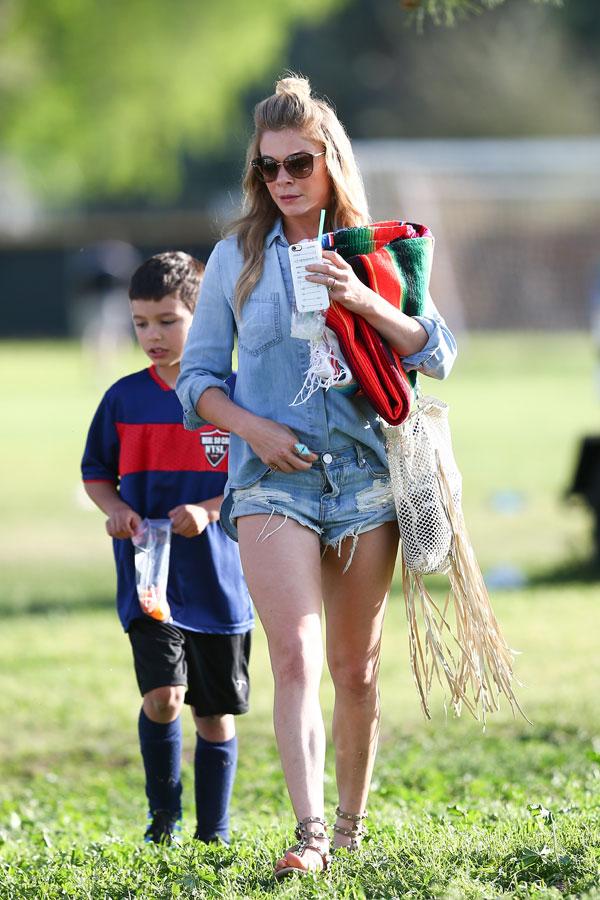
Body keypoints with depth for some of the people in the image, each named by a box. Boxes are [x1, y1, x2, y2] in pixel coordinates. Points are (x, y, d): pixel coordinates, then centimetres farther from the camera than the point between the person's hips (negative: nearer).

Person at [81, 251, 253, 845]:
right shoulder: (125, 398, 4)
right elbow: (96, 473, 14)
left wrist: (208, 511, -19)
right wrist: (116, 509, -7)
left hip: (218, 577, 0)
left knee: (214, 712, 7)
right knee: (162, 697, -15)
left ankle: (213, 833, 19)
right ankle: (163, 817, 5)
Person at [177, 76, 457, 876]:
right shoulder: (237, 258, 5)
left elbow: (439, 354, -2)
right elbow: (197, 375, 9)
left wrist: (364, 301, -17)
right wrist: (252, 427, -9)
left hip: (364, 477, 2)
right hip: (273, 480, -2)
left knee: (357, 669, 9)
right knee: (296, 657, -18)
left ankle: (353, 826, 23)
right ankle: (310, 833, -26)